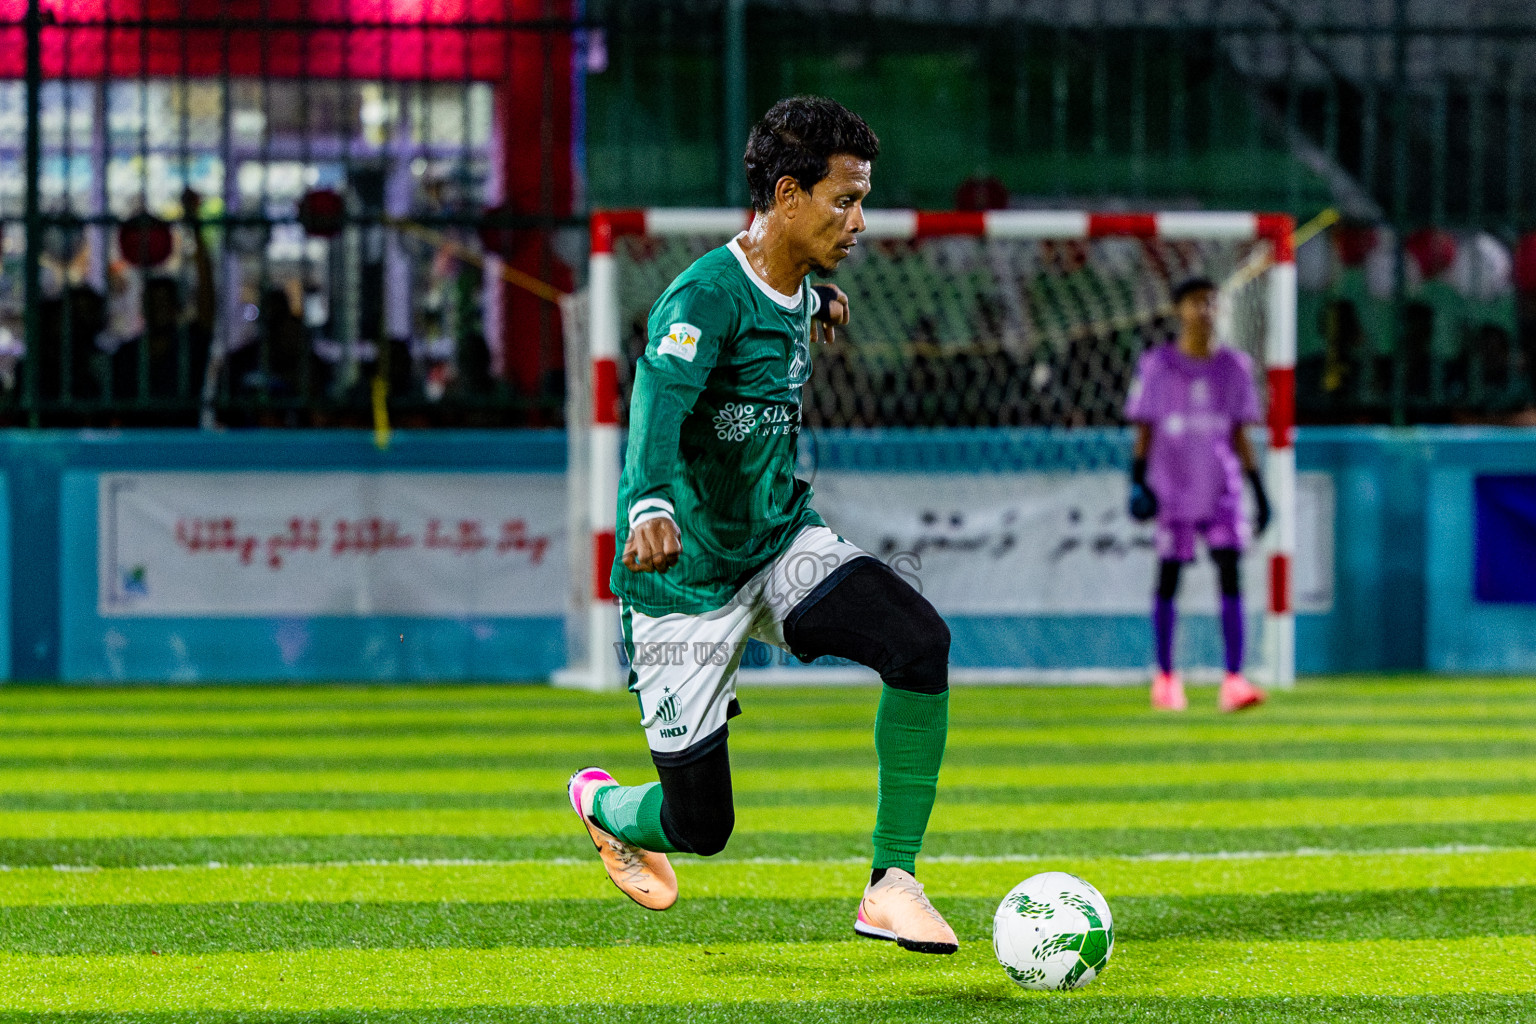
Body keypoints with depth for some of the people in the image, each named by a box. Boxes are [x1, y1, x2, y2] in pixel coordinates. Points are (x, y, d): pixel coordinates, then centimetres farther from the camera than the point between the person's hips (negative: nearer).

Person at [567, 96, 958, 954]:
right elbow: (659, 403, -41)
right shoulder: (708, 295, -23)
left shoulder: (793, 288, 2)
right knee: (700, 829, -1)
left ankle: (893, 885, -16)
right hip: (687, 584, -7)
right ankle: (605, 806, 38)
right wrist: (651, 506, -60)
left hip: (783, 543, 7)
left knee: (920, 640, -24)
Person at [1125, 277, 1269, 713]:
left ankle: (1233, 681, -16)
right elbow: (1143, 428, 1)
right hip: (1172, 488, -2)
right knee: (1168, 579, 5)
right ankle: (1165, 677, 20)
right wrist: (1138, 480, -11)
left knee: (1231, 575, -10)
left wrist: (1259, 492, 7)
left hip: (1222, 488, 2)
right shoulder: (1157, 364, 0)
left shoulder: (1234, 366, 7)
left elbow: (1240, 435, 11)